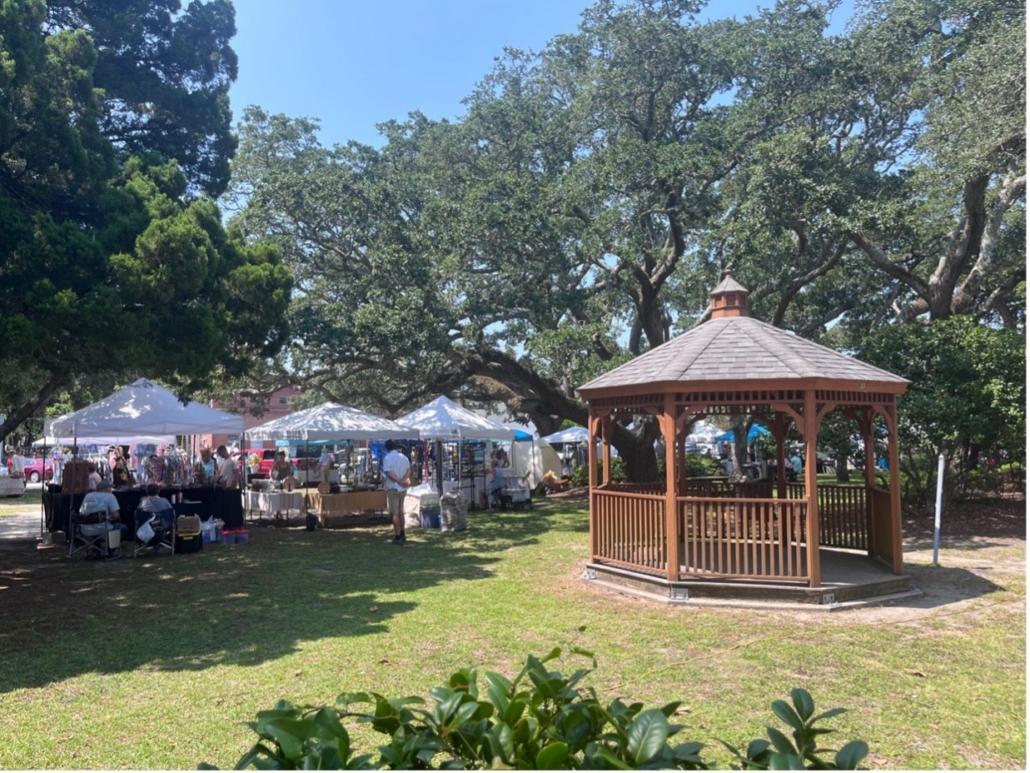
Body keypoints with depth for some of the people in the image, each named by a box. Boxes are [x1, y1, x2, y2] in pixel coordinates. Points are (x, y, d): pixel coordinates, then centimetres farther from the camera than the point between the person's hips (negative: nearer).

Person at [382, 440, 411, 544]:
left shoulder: (387, 458, -8)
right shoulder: (404, 457, 9)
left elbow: (388, 472, -19)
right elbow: (409, 470, -1)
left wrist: (399, 481, -18)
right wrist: (403, 480, -14)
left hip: (393, 487, -6)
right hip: (402, 488, 6)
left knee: (394, 513, -3)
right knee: (401, 512, 16)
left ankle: (398, 537, -4)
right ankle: (402, 535, 24)